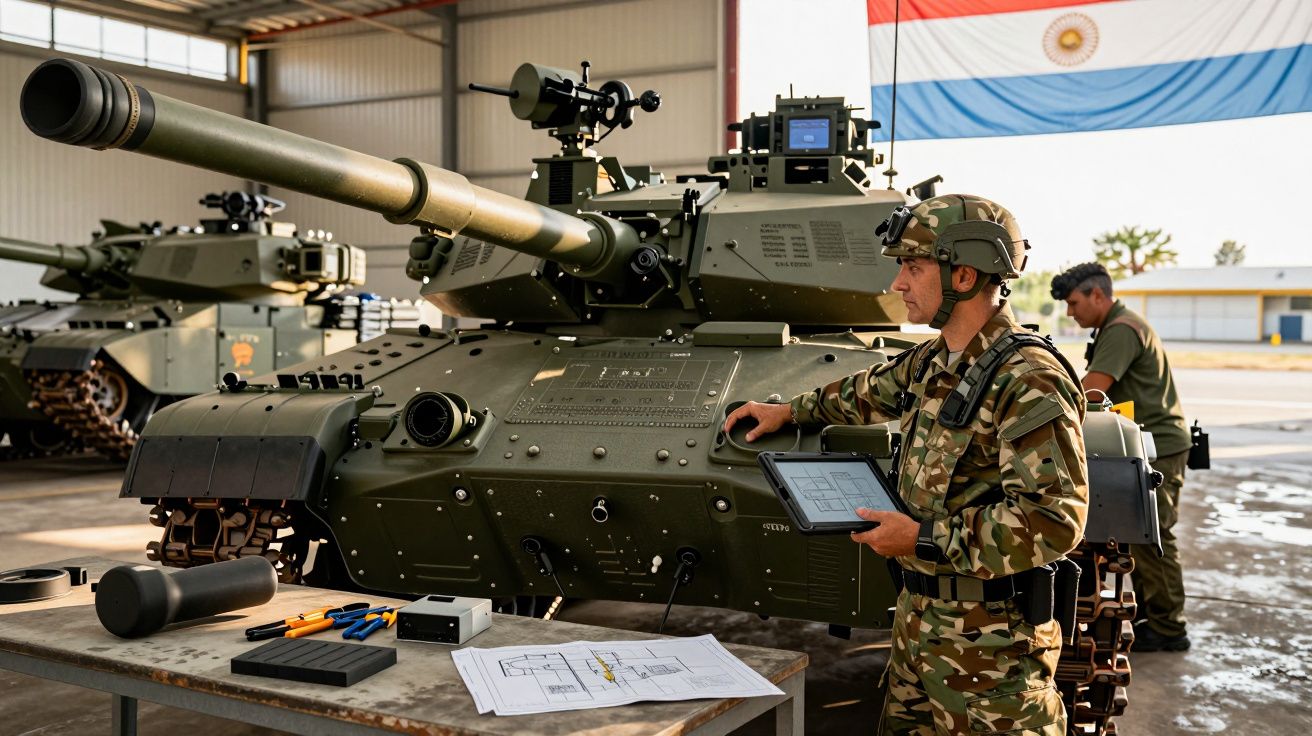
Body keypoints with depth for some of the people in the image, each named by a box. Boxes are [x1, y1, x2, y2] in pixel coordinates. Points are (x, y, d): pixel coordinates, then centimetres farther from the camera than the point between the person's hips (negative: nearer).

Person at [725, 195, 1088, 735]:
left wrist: (924, 539, -22)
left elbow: (1055, 522, -26)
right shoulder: (933, 364, 7)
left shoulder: (1029, 383, -21)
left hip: (989, 648, -8)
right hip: (918, 624, 8)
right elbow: (873, 392, 30)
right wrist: (791, 411, 34)